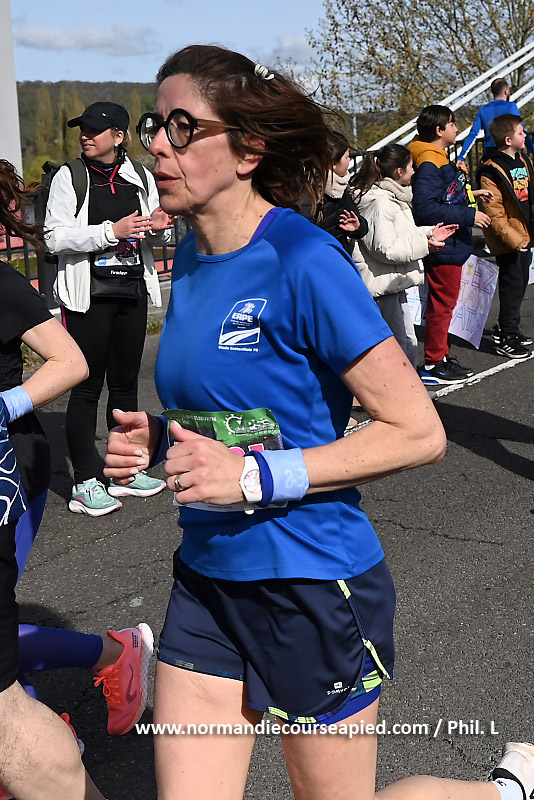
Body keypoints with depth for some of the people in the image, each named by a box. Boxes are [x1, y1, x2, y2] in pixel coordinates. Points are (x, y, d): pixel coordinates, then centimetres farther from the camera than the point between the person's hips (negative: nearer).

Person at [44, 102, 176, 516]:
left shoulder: (140, 177, 9)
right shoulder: (69, 177, -3)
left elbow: (155, 237, 19)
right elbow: (55, 236, -11)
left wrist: (159, 227, -5)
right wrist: (112, 231, -20)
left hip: (132, 293, 5)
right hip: (88, 295, -4)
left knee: (126, 384, 13)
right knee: (87, 388, -2)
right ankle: (85, 483, 4)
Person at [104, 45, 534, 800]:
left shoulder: (304, 262, -19)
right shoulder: (190, 259, 4)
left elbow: (419, 433, -19)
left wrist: (256, 477, -24)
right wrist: (157, 440, -1)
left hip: (312, 587, -6)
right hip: (207, 578, 6)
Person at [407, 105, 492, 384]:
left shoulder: (438, 158, 13)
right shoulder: (429, 164, -20)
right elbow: (426, 208, -29)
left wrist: (468, 194, 15)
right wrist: (468, 215, -26)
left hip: (451, 246, 10)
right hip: (443, 248, -10)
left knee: (444, 303, 18)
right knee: (442, 304, -2)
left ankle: (441, 355, 29)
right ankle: (433, 366, 7)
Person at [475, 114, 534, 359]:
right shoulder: (490, 172, -18)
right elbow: (494, 214, -21)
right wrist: (513, 239, -22)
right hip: (507, 241, -9)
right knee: (512, 286, -3)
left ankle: (508, 328, 31)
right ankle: (506, 339, 8)